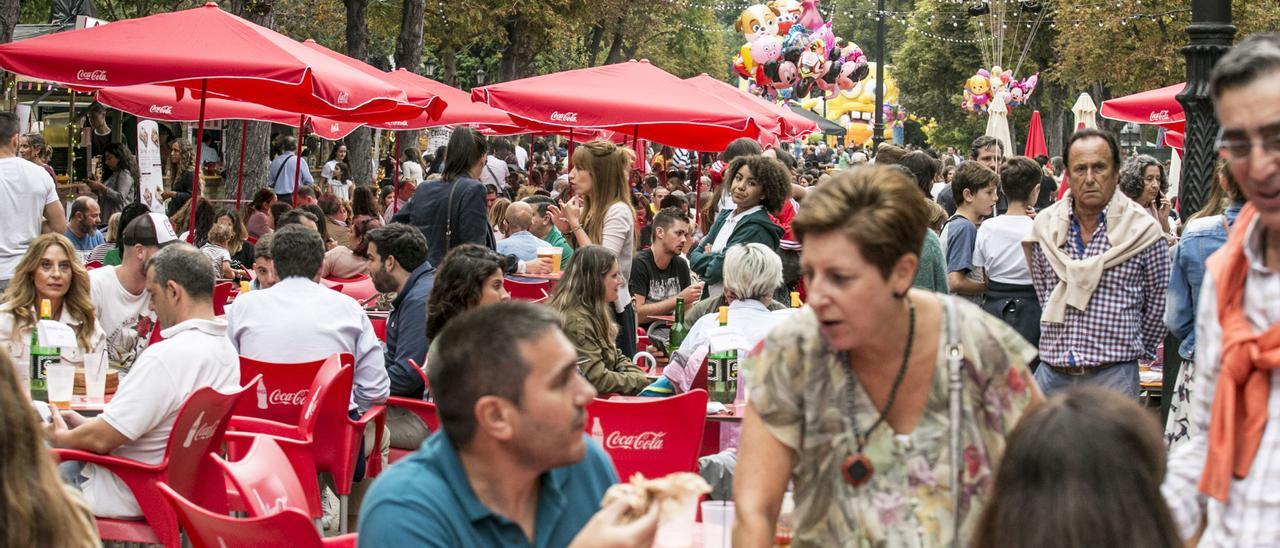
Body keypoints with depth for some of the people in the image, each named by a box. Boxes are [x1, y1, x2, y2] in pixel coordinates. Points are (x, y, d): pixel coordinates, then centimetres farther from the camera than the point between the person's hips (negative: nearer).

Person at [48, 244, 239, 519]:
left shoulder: (166, 357, -28)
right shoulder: (225, 350, 1)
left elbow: (102, 439, -24)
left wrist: (61, 437, -3)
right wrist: (87, 424, 13)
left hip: (130, 497, -9)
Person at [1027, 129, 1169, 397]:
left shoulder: (1142, 231, -4)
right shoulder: (1044, 226, 6)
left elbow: (1158, 304, 5)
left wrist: (1135, 349, 10)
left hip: (1113, 376, -3)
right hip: (1052, 373, 3)